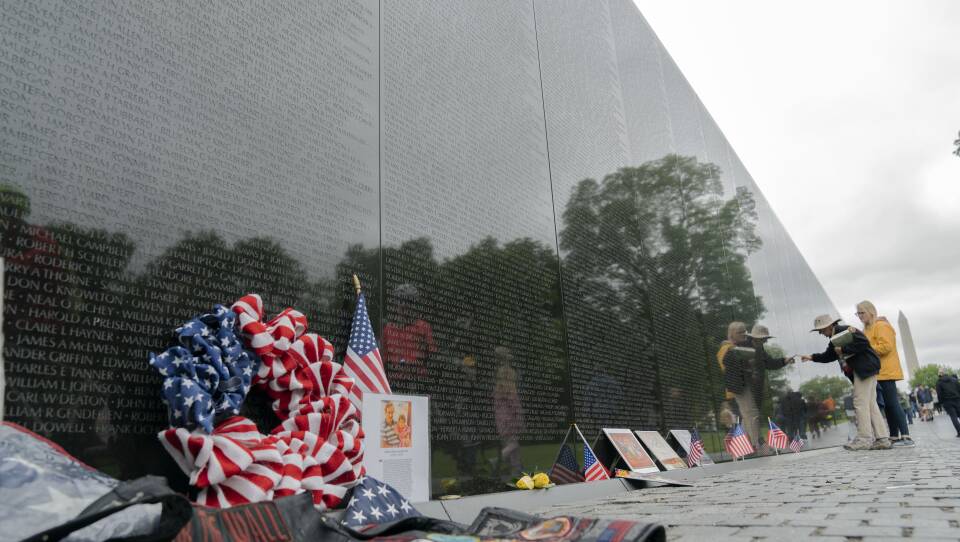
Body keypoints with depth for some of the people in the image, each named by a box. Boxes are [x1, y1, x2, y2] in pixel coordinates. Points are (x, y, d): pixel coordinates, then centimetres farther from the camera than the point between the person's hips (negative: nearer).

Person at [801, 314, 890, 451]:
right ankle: (882, 438, 11)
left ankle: (864, 439, -4)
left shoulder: (844, 330, -12)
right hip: (859, 370, 10)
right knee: (870, 404, 9)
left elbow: (864, 342, -21)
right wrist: (812, 357, 13)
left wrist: (843, 350, -19)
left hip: (865, 367, -10)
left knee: (860, 403, -8)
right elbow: (828, 356, 23)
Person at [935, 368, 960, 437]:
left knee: (953, 417, 0)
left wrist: (941, 402, 3)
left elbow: (939, 393, -5)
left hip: (947, 402, -3)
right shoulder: (953, 379, 8)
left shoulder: (939, 382, -2)